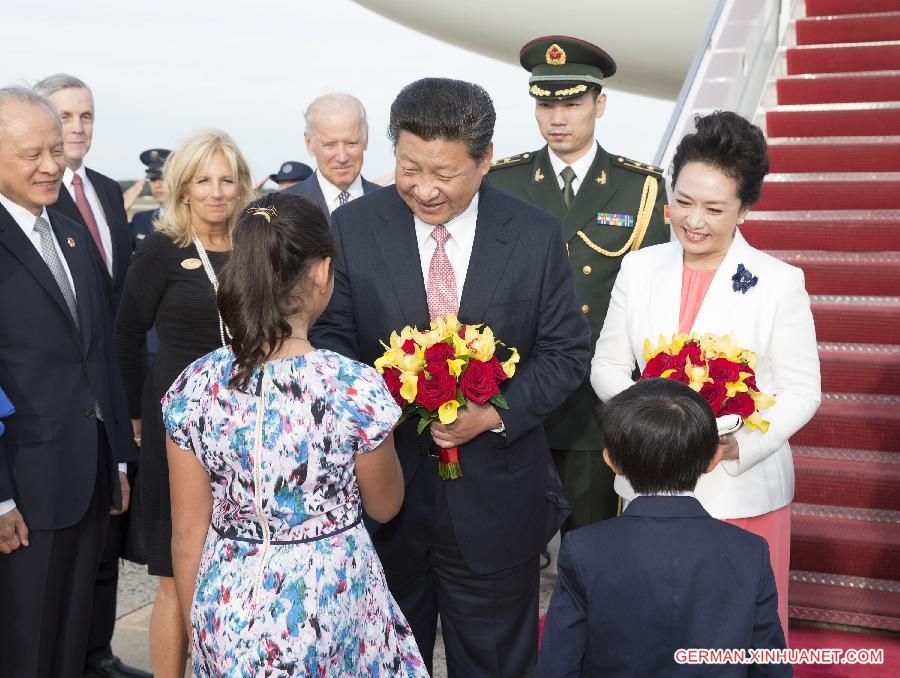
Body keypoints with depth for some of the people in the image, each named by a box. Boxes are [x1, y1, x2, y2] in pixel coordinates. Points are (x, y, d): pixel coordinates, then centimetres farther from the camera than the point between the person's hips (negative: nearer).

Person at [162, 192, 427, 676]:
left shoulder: (195, 387, -12)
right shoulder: (354, 386, -21)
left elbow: (187, 534, -4)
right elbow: (385, 505, -3)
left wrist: (198, 628, 11)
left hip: (231, 611, 2)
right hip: (329, 607, -2)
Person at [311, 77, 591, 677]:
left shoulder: (536, 235, -6)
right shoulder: (354, 227, -5)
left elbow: (566, 351, -2)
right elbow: (331, 333, 0)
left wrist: (497, 414, -17)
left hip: (494, 498, 0)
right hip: (383, 488, 1)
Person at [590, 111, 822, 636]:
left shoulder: (780, 282, -7)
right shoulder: (640, 268, 2)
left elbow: (802, 391, -5)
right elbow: (607, 364, 7)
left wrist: (738, 444, -20)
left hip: (742, 491, -2)